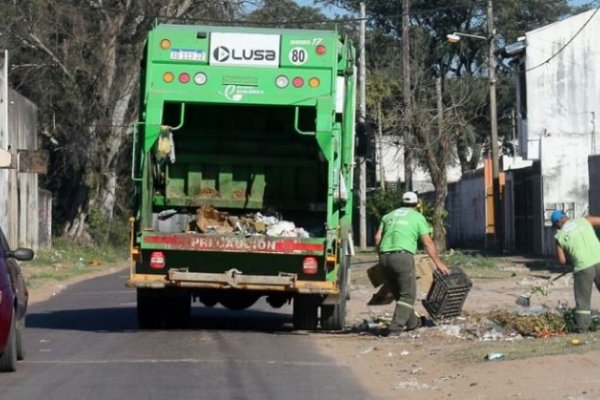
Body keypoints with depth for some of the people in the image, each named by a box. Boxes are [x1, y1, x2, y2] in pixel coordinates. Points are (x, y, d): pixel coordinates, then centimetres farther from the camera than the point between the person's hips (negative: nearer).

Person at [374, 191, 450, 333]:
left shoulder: (388, 216, 22)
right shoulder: (417, 217, 10)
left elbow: (377, 237, 10)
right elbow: (428, 243, 5)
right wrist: (438, 263, 9)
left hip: (385, 257, 5)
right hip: (403, 256, -5)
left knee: (398, 293, 19)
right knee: (407, 294, 0)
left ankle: (412, 322, 30)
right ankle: (396, 327, -12)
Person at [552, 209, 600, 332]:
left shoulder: (560, 237, 5)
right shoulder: (584, 220, 5)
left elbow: (562, 261, 6)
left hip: (583, 268, -1)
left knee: (583, 299, 11)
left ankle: (583, 326, 10)